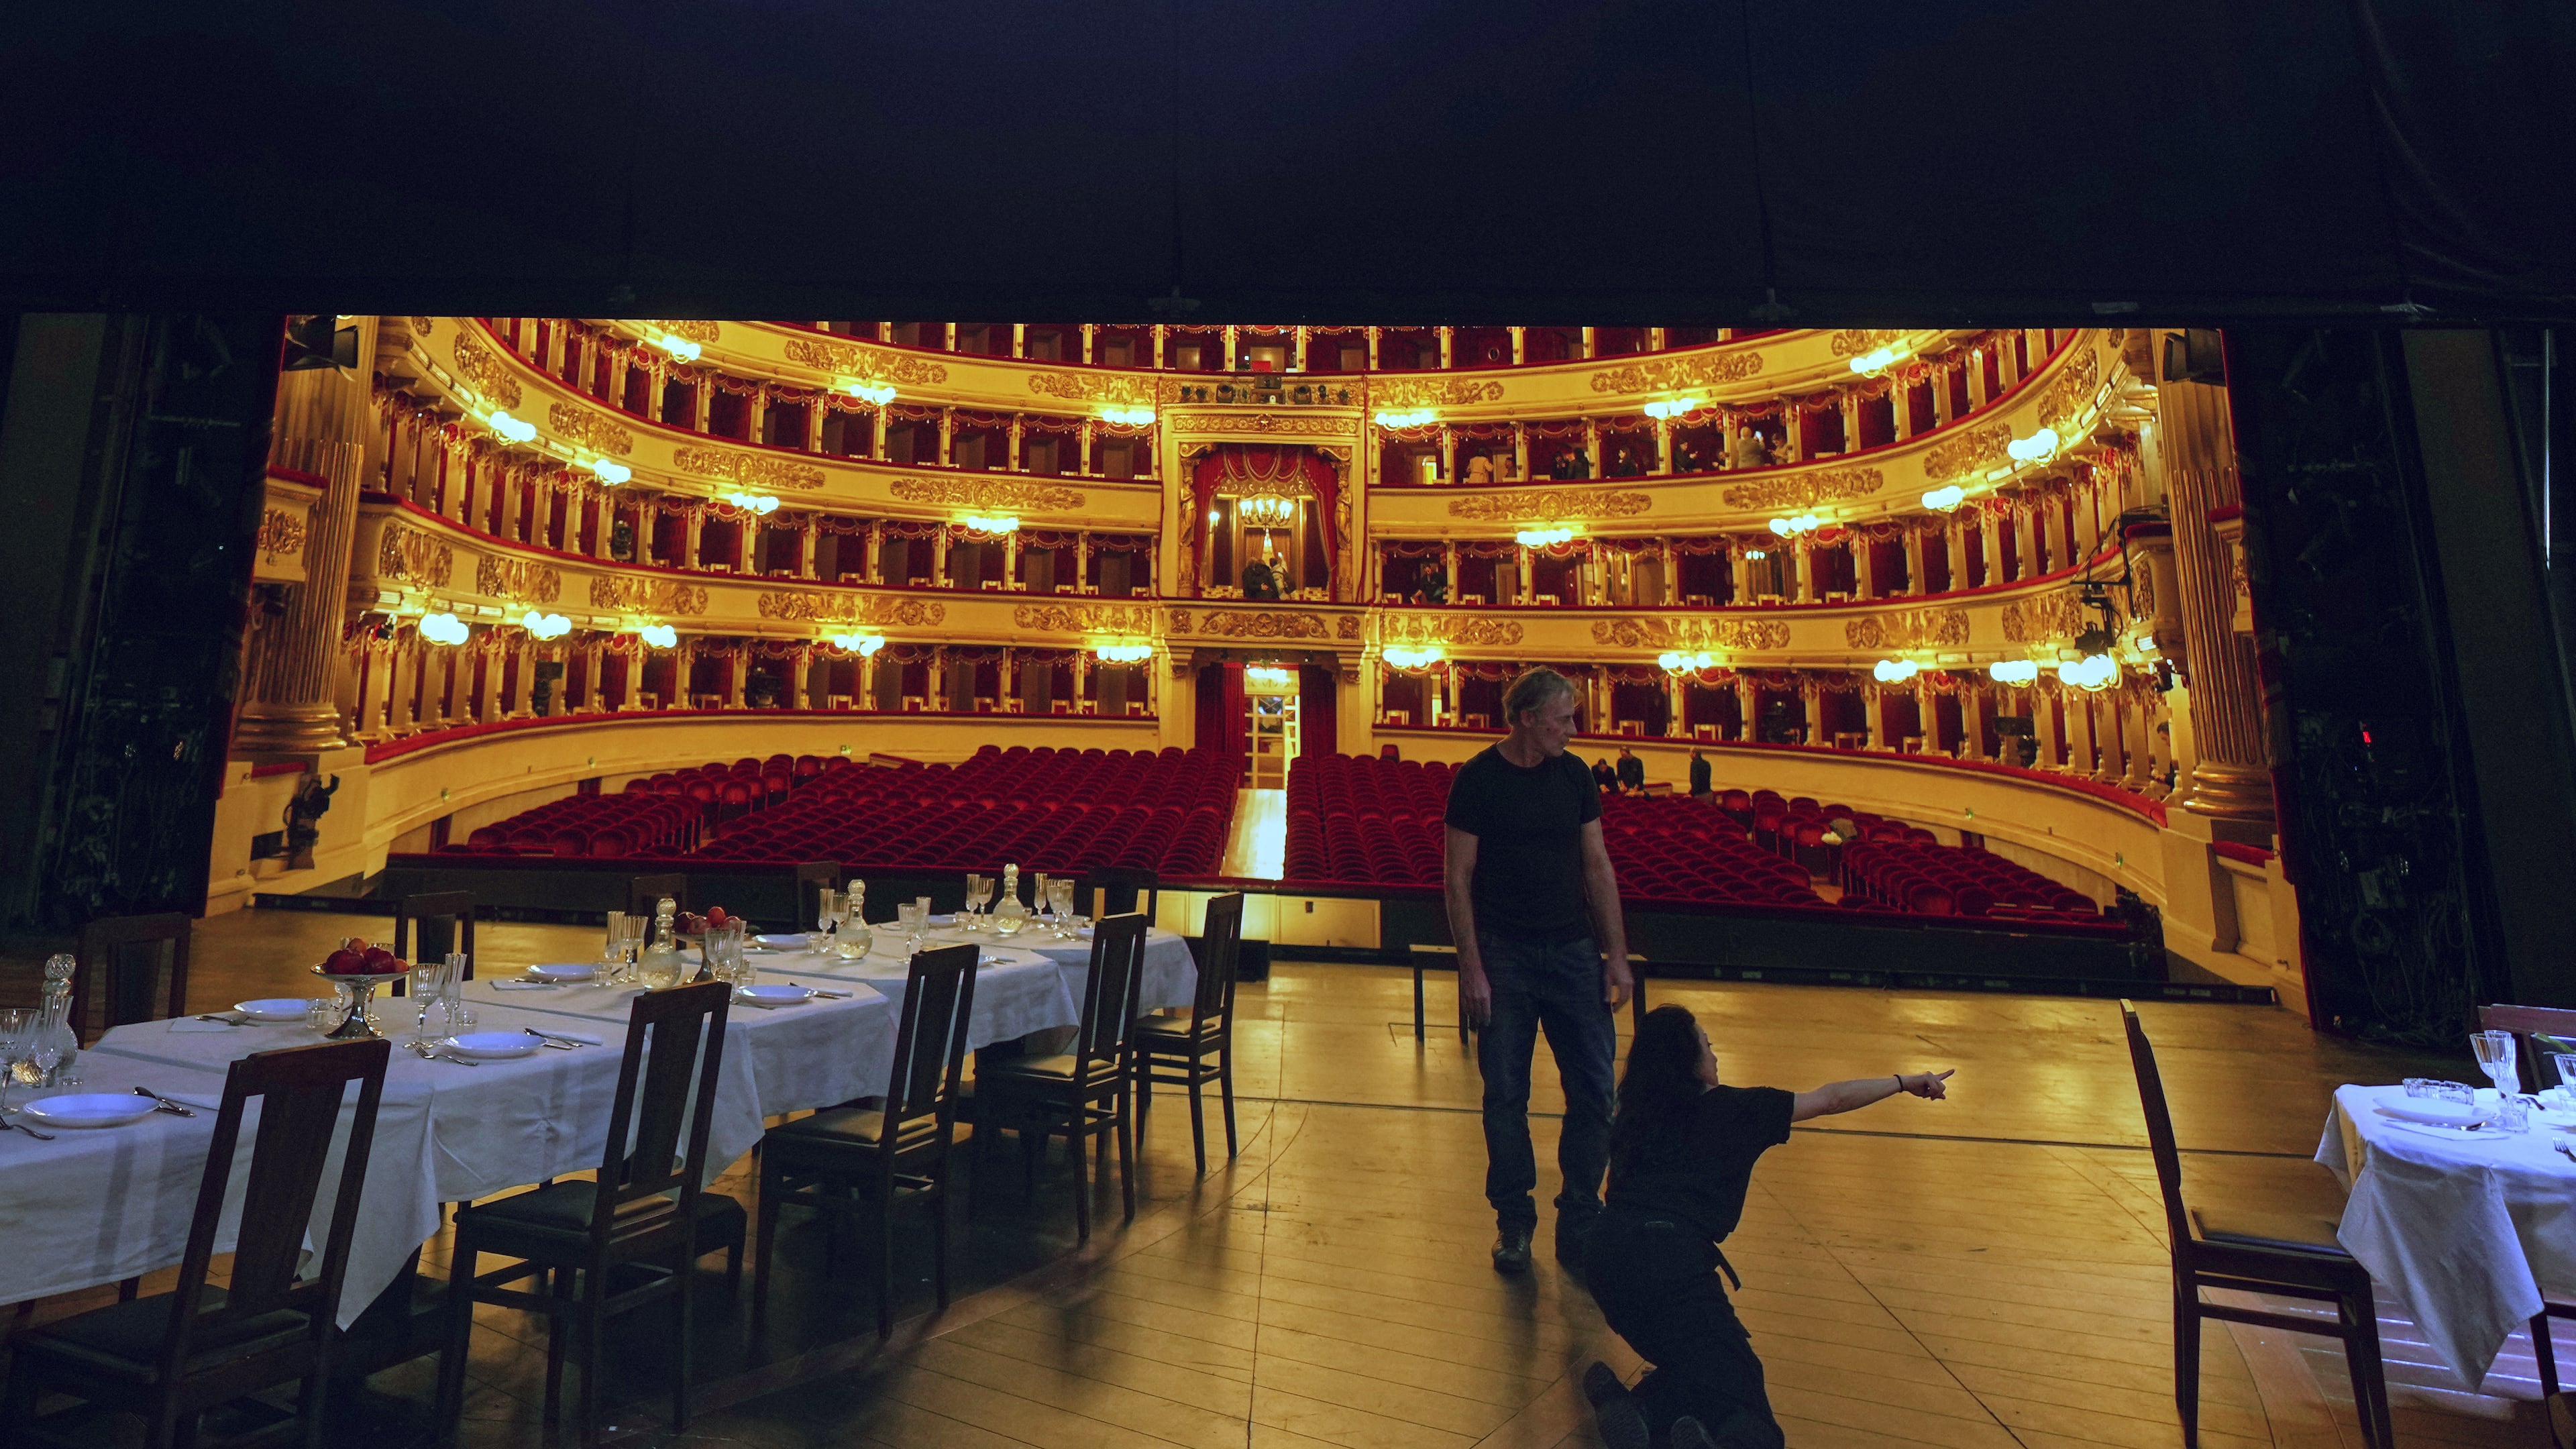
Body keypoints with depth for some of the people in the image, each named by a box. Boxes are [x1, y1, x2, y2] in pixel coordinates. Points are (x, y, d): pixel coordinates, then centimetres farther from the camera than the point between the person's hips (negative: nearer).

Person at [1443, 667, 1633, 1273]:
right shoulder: (1477, 779, -7)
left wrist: (1617, 954, 5)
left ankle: (1579, 1222, 24)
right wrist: (1471, 967, -11)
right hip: (1504, 956, -4)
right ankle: (1514, 1223, 23)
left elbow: (1597, 867, 9)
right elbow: (1458, 877, -7)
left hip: (1573, 952, 4)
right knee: (1506, 1096, 5)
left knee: (1594, 1091, 6)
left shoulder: (1574, 775, 5)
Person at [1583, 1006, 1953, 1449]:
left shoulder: (1633, 1117, 20)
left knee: (1691, 1362, 22)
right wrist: (1906, 1081, 33)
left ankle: (1630, 1409, -8)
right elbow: (1830, 1100, 21)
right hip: (1674, 1257, -5)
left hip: (1605, 1251, 5)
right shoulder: (1729, 1108, 9)